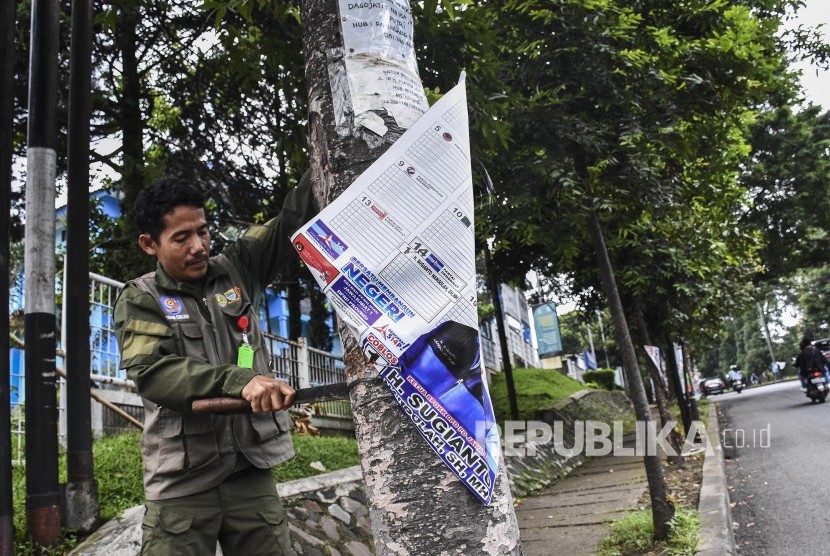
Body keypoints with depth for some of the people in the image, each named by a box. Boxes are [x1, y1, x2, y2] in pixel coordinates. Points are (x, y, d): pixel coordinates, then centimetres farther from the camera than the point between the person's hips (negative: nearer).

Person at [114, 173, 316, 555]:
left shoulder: (235, 270, 8)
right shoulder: (140, 299, -1)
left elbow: (293, 220, 5)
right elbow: (152, 372, -16)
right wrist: (239, 380, -29)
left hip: (251, 472, 3)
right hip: (182, 484, -2)